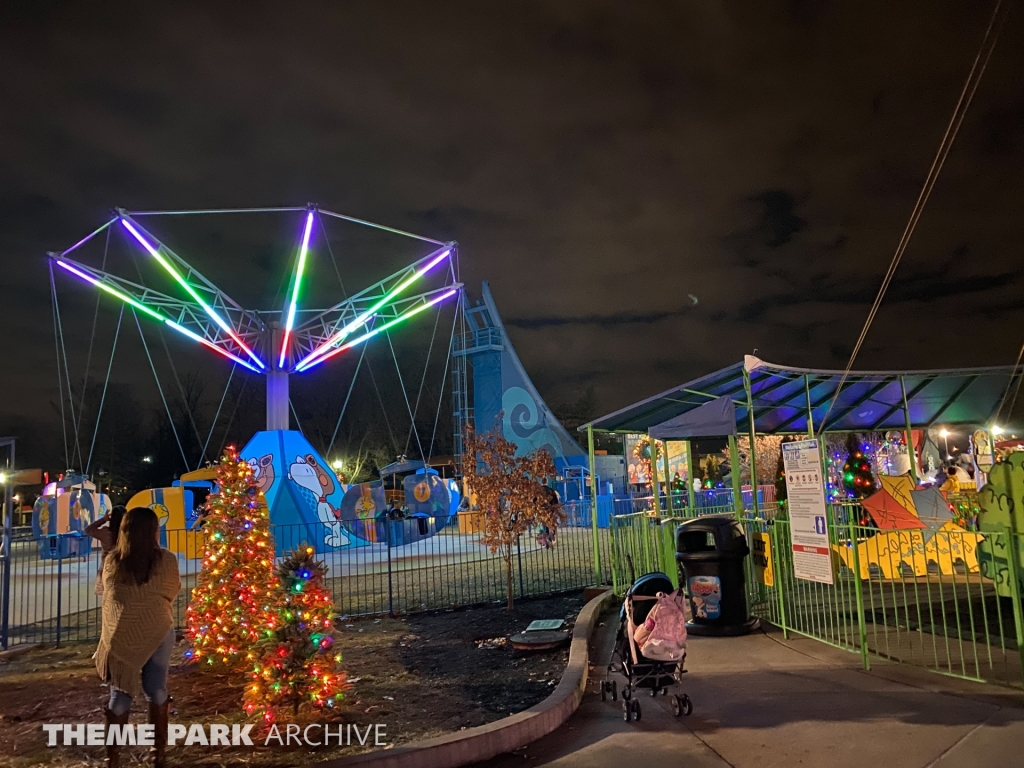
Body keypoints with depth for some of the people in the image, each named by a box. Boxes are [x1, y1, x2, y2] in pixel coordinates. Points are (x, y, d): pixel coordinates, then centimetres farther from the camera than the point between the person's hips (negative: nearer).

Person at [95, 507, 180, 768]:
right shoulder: (166, 561, -10)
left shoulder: (111, 562, -5)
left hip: (121, 636, 1)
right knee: (157, 691, 10)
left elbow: (108, 593, 12)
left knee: (120, 694, 12)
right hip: (157, 632, -1)